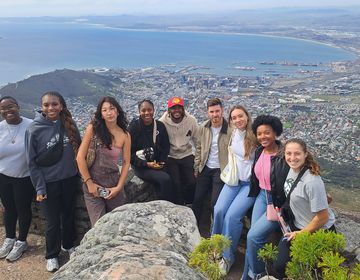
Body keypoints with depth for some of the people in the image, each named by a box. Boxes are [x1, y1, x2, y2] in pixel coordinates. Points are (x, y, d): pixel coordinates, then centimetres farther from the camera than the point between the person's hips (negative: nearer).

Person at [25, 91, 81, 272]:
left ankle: (68, 244, 43)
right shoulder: (34, 129, -14)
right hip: (49, 182, -3)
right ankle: (52, 255, 30)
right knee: (53, 222, 8)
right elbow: (32, 162, -10)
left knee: (68, 215, 19)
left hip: (70, 179, 3)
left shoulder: (69, 124, -5)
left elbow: (78, 148, 7)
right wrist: (39, 188, -12)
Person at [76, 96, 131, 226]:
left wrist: (119, 187, -5)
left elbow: (126, 163, 2)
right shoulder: (93, 128, -8)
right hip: (93, 186, -2)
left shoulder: (125, 135, 0)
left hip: (114, 186, 3)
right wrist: (89, 183, -9)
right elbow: (80, 157, -8)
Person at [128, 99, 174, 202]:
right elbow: (129, 152, -8)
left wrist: (162, 162, -4)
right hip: (141, 167, -4)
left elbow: (166, 147, 12)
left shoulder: (160, 126, 3)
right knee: (165, 179, -26)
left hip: (158, 165, 4)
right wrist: (146, 164, -15)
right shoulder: (134, 127, -7)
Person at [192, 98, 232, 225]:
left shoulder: (230, 129, -15)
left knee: (215, 203, -6)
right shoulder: (203, 128, 1)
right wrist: (197, 168, 9)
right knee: (197, 199, 9)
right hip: (205, 169, 5)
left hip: (221, 170, -5)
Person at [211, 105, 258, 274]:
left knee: (232, 215, -19)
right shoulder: (234, 134, 5)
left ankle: (227, 257, -1)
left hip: (251, 182, -5)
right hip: (234, 179, 5)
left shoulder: (255, 136, -14)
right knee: (218, 210, -13)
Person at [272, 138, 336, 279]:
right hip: (298, 227, 7)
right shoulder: (292, 169, -6)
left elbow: (323, 217, -24)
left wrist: (302, 234, -12)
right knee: (279, 265, 6)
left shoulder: (312, 181, -30)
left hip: (318, 232, -7)